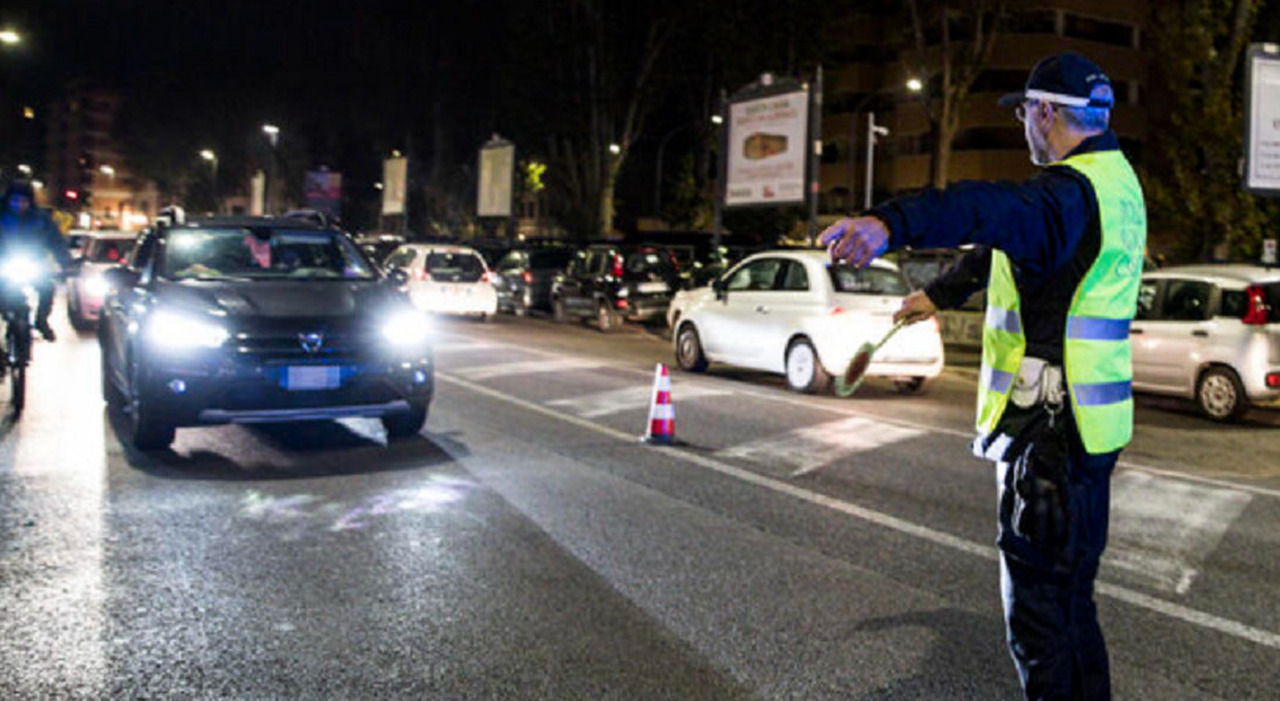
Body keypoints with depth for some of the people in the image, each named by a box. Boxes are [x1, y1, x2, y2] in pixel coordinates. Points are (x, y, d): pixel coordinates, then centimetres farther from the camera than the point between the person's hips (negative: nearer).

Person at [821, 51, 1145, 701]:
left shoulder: (1072, 191, -19)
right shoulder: (1114, 180, 15)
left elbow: (998, 210, -43)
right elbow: (1002, 243, 27)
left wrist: (890, 223, -60)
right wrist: (940, 292, 38)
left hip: (1049, 432, -10)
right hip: (1088, 427, 10)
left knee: (1038, 618, -1)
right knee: (1072, 603, 22)